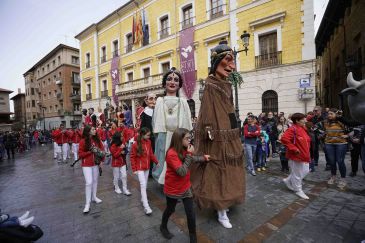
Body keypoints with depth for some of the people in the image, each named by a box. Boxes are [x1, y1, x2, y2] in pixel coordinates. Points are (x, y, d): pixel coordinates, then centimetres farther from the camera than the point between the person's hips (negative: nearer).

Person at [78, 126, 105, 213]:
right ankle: (87, 204, 5)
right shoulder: (83, 141, -13)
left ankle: (94, 197, 35)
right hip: (86, 165, -4)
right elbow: (80, 154, -11)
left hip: (95, 163, 4)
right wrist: (90, 151, -22)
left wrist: (101, 159, -4)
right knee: (89, 182, -8)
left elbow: (102, 149, 6)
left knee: (95, 180, 15)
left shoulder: (97, 140, -2)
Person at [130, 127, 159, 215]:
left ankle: (143, 198, 38)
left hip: (147, 167, 6)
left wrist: (156, 162, 6)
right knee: (143, 185, -8)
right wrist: (134, 169, -12)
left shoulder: (148, 142, -1)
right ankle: (146, 206, -4)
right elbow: (132, 157, -10)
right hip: (139, 168, -5)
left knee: (145, 184, 17)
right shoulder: (135, 144, -16)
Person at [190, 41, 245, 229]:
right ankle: (222, 213, 17)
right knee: (219, 173, 1)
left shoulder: (226, 85, 14)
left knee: (227, 171, 20)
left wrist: (235, 134, 18)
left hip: (230, 137, 10)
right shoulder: (211, 86, -11)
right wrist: (211, 135, -21)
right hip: (219, 139, -10)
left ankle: (223, 204, 40)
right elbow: (208, 115, -17)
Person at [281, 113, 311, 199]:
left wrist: (307, 151, 14)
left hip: (304, 155, 10)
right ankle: (298, 190, 24)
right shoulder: (292, 129, -21)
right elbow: (284, 139, -32)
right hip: (296, 155, -10)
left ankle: (288, 180, 32)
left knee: (305, 171, 18)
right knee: (297, 173, 5)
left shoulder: (302, 128, 9)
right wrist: (294, 148, -26)